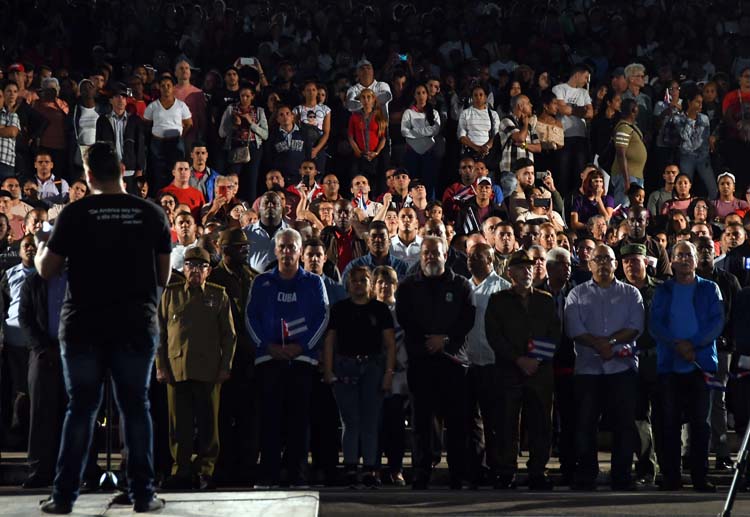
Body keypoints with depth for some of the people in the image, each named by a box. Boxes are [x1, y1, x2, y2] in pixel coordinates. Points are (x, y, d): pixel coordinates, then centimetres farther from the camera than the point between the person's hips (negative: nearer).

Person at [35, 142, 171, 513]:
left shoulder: (74, 214, -6)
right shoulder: (151, 214, -1)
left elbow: (46, 270, 0)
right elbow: (164, 277, 5)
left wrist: (41, 250, 21)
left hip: (84, 325, 0)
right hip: (136, 325, 1)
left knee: (81, 406, 7)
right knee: (135, 406, 7)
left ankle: (64, 495, 7)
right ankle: (143, 493, 7)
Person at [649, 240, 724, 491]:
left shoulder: (709, 289, 10)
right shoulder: (662, 291, 12)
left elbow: (717, 322, -1)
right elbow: (655, 324, 1)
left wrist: (694, 344, -15)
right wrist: (677, 344, -15)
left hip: (701, 363, -1)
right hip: (670, 364, 1)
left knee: (700, 421, 0)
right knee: (671, 421, 1)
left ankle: (700, 476, 3)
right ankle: (671, 476, 4)